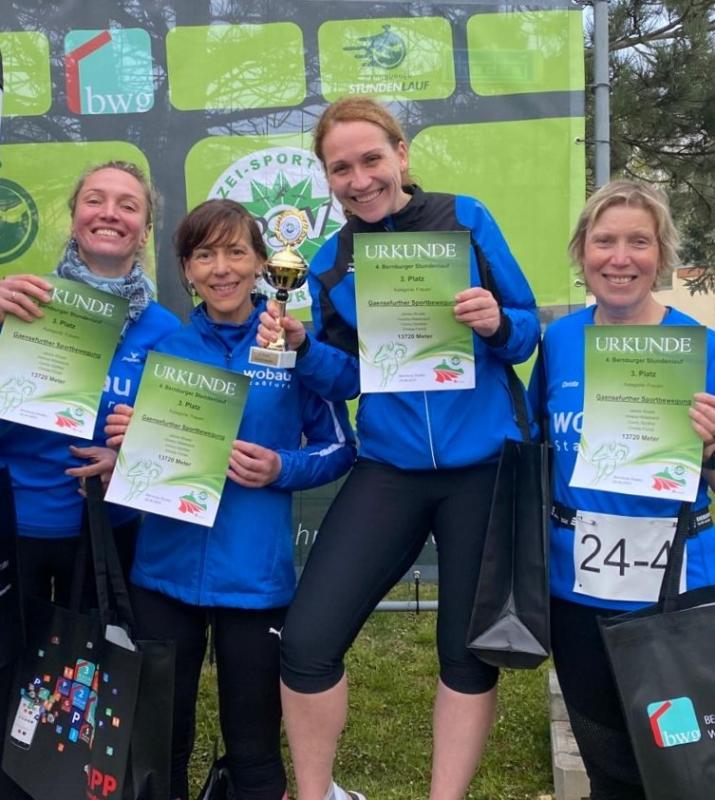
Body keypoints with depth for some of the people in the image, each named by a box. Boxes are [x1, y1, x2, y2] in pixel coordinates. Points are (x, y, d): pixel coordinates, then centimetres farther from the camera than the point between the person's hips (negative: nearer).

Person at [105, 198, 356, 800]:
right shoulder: (164, 351, 5)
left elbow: (339, 448, 2)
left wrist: (282, 468, -16)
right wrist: (126, 441, -9)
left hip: (254, 576, -2)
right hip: (165, 569, 3)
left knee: (253, 743, 11)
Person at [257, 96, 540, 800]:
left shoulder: (465, 219, -1)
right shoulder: (331, 261, 6)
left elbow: (527, 331, 0)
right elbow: (345, 378, 5)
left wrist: (497, 322, -21)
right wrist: (300, 347, -14)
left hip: (483, 466, -1)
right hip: (390, 469, 2)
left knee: (470, 650, 8)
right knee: (307, 641, -5)